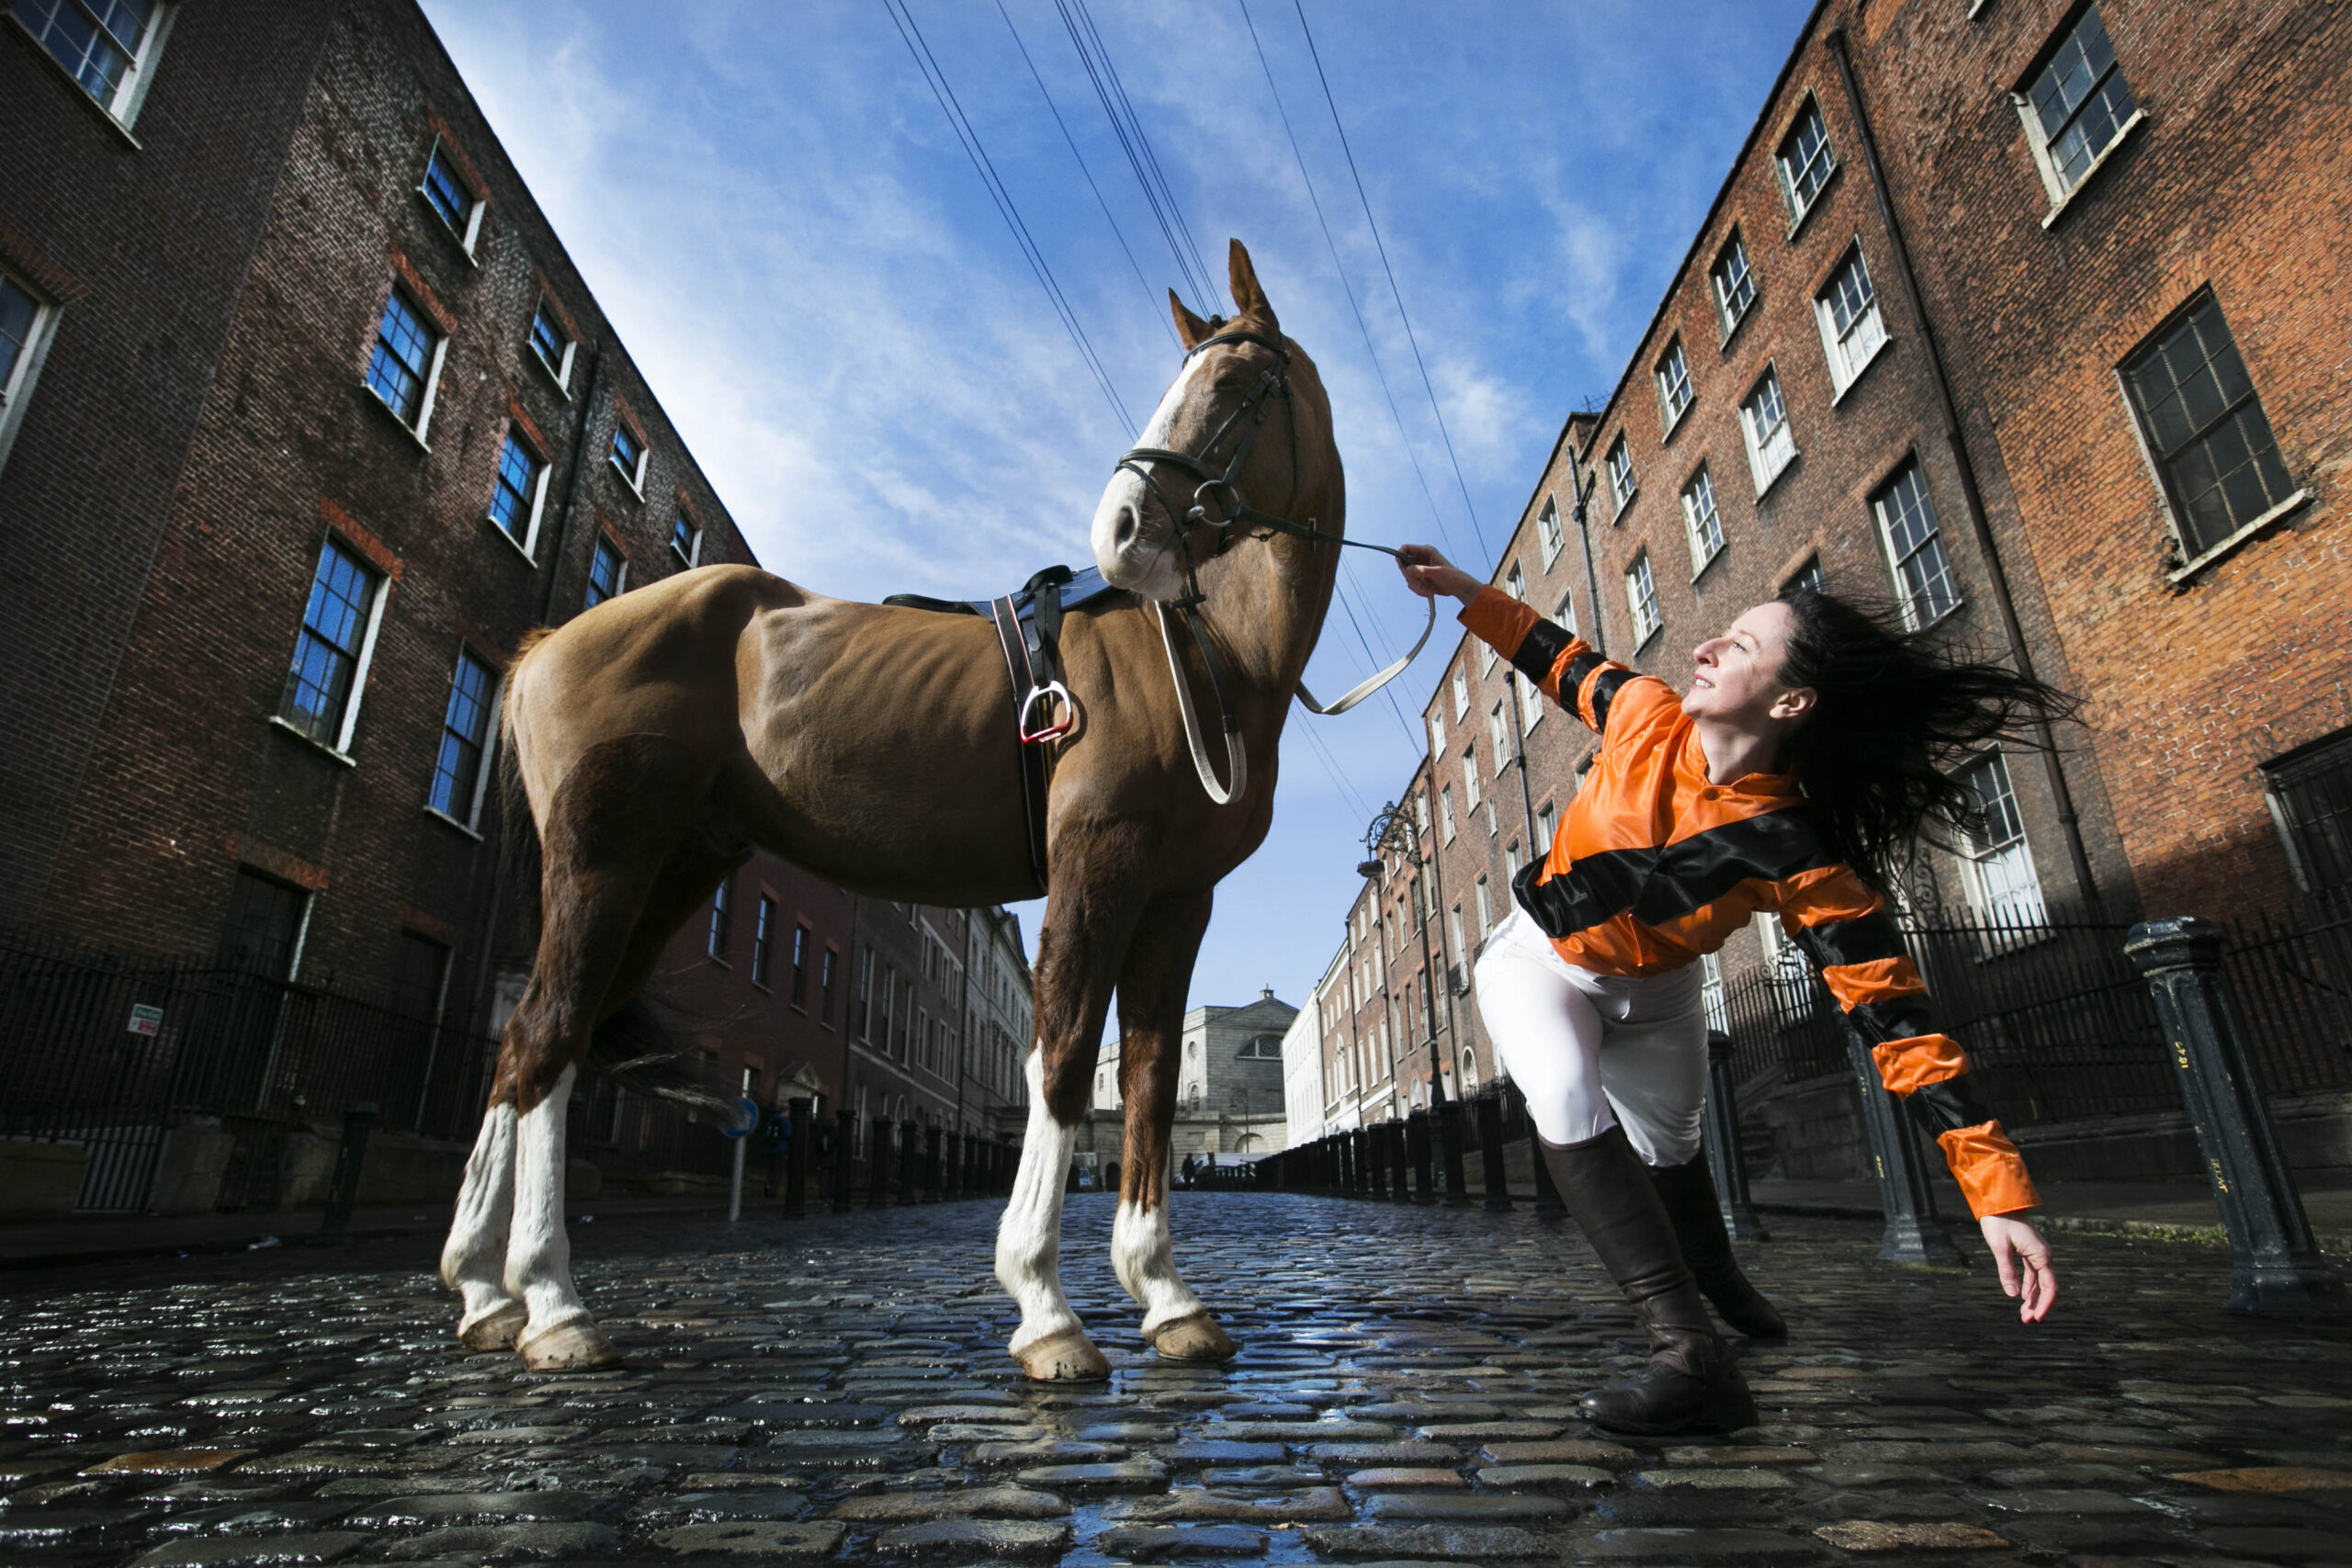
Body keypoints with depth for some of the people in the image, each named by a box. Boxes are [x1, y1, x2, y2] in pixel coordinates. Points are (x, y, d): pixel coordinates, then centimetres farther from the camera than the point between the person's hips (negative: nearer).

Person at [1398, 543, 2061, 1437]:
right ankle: (1688, 1354, -26)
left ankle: (1717, 1282, 53)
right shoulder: (1647, 717, -23)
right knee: (1566, 1098, -28)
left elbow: (1899, 1025, -30)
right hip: (1538, 962, 1)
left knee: (1667, 1147, 19)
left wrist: (1999, 1196, -31)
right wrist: (1463, 590, -4)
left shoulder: (1800, 863, -31)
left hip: (1653, 991, 0)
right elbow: (1562, 661, -2)